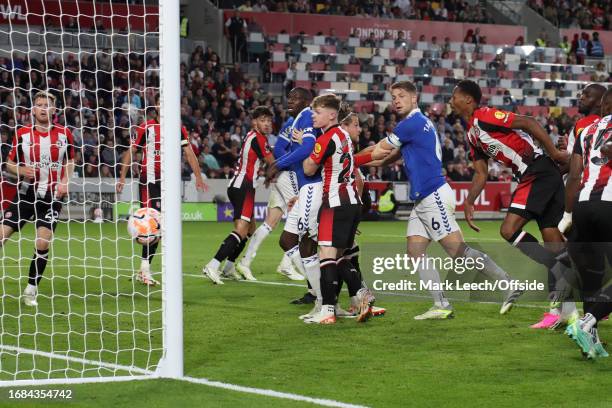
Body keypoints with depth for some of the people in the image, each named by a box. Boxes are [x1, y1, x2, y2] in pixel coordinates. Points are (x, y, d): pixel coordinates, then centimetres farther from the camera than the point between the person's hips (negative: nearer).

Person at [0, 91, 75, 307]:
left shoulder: (64, 134, 2)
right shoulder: (22, 134, -1)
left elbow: (70, 162, 14)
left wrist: (65, 182, -3)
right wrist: (21, 171, -15)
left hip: (52, 196, 0)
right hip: (26, 193, 0)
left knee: (43, 242, -11)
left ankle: (31, 290, 4)